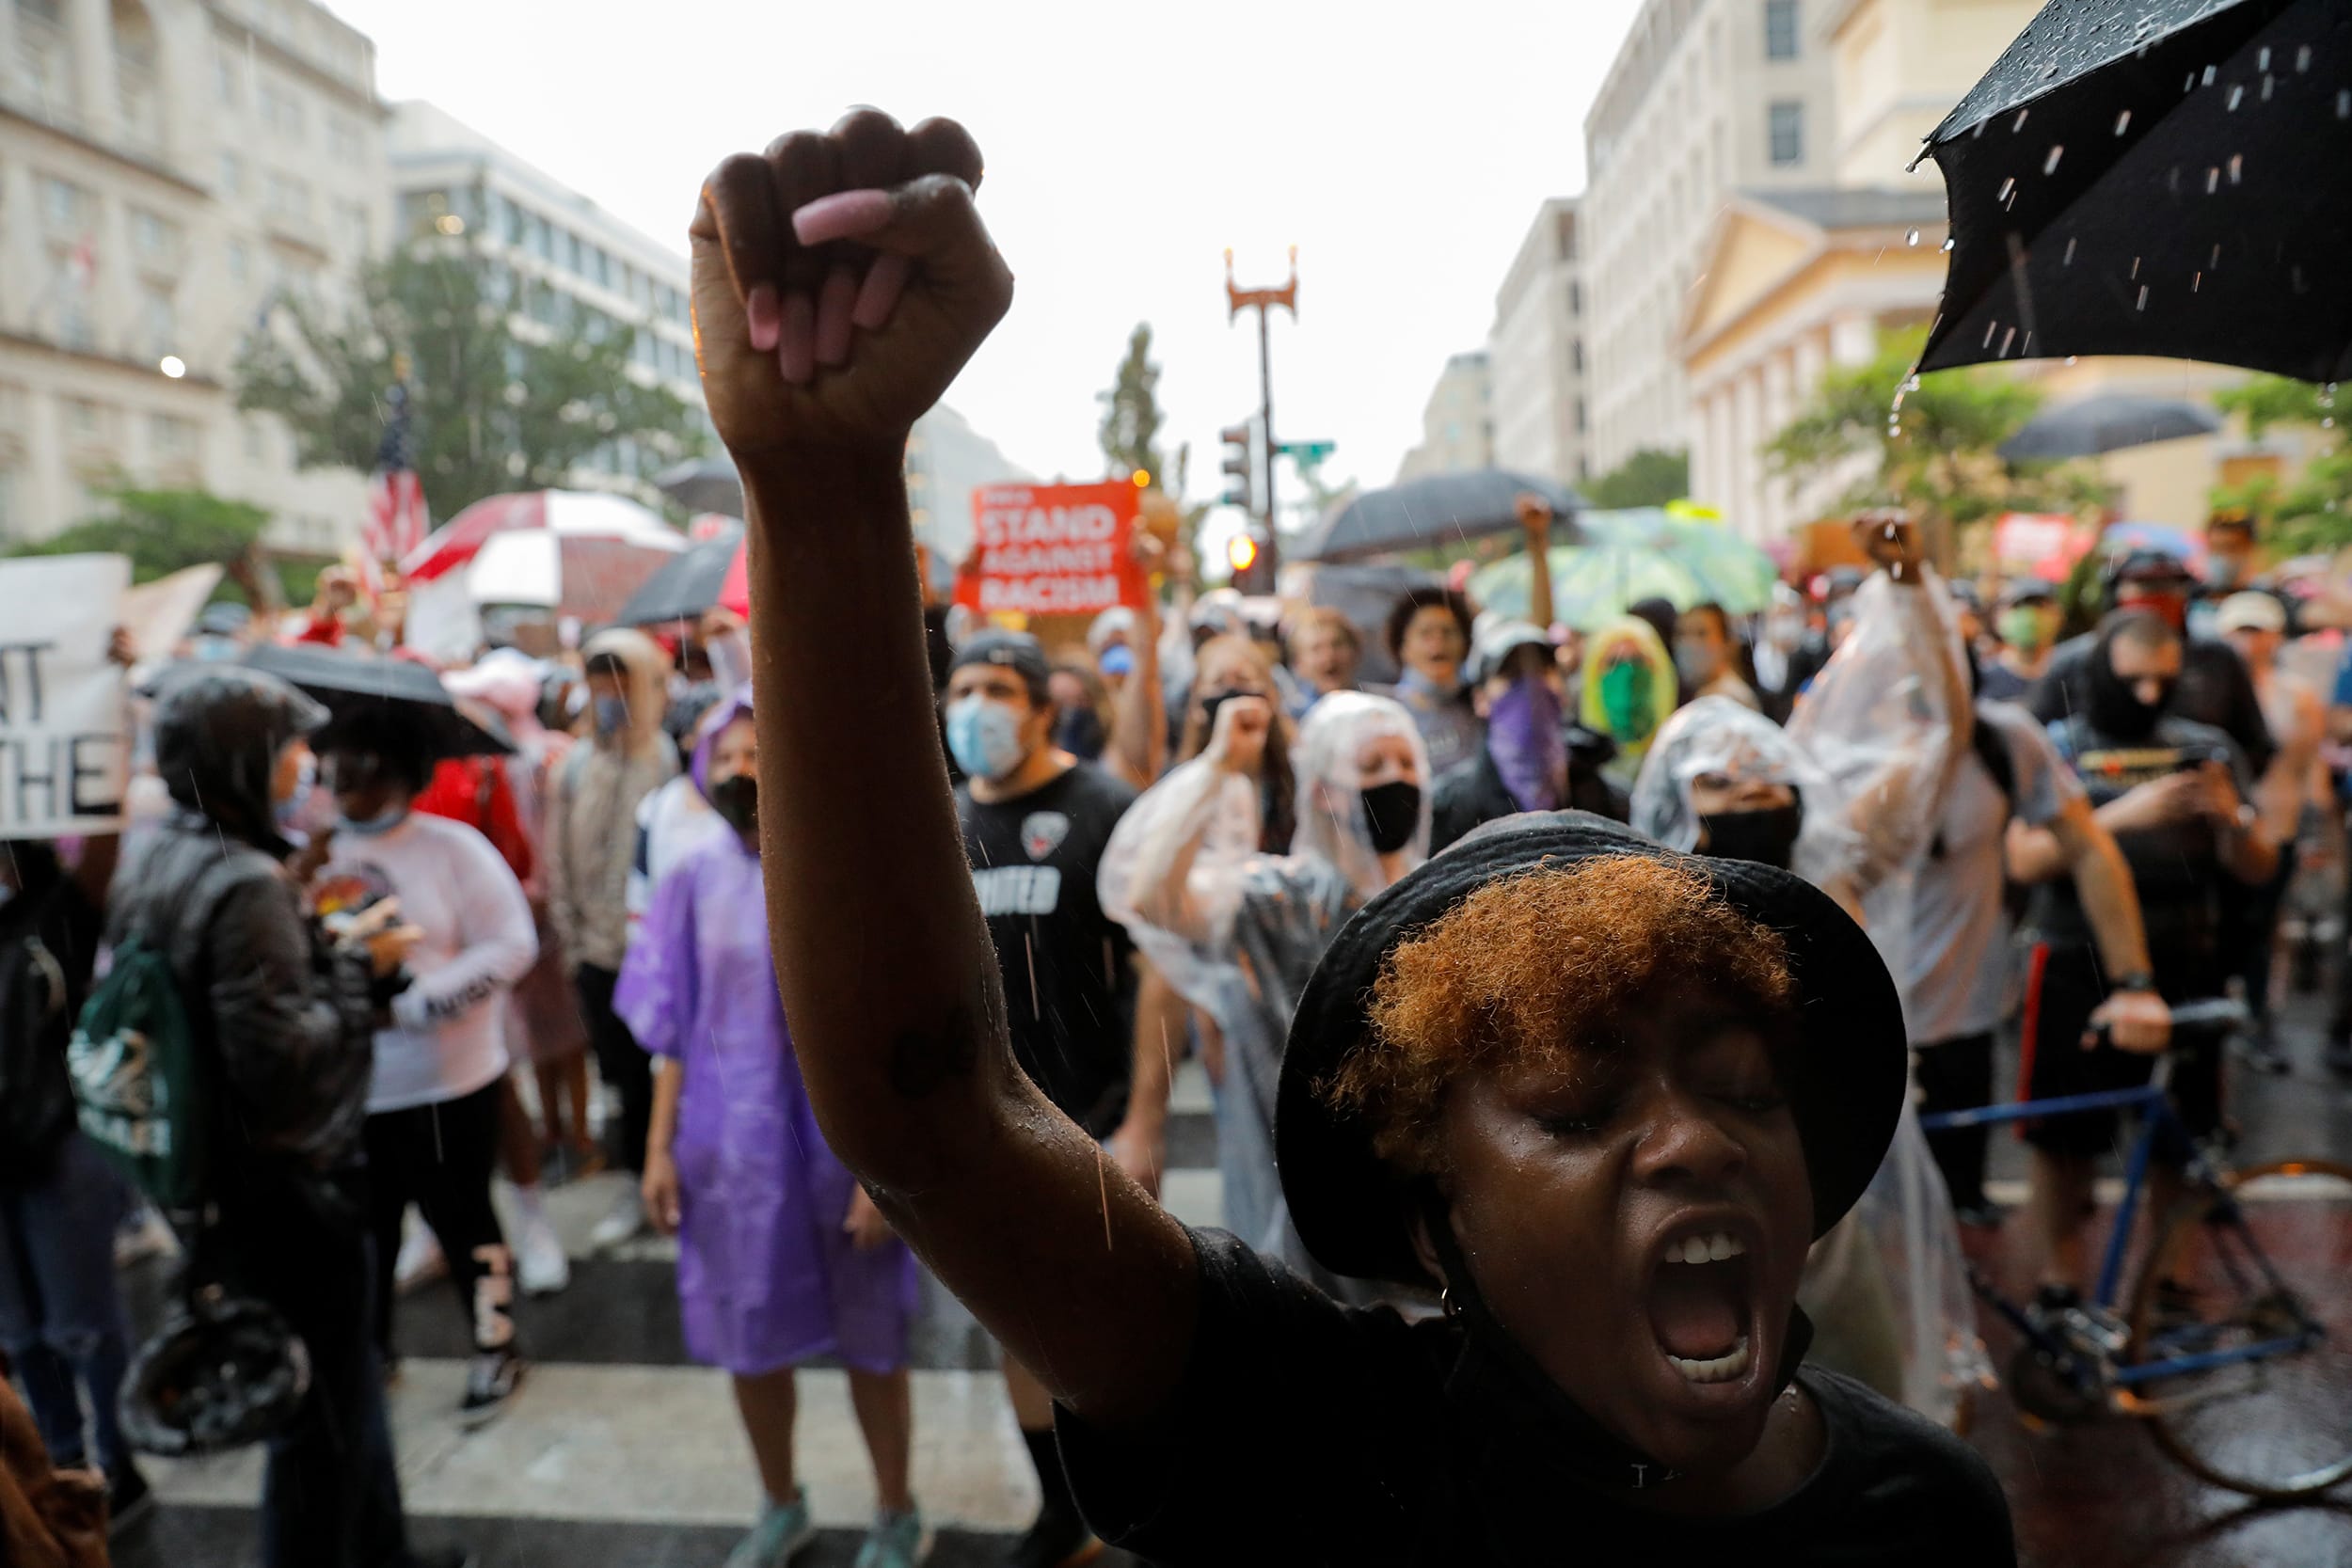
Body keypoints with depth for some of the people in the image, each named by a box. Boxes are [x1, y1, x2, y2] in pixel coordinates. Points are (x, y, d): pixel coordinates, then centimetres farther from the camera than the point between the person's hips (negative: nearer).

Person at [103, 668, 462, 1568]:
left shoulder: (148, 861, 3)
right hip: (287, 1190, -10)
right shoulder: (246, 886, -26)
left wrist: (317, 943, 8)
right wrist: (358, 966, -17)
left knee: (347, 1384, 25)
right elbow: (283, 1055, -30)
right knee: (325, 1422, 9)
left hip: (213, 1179, 10)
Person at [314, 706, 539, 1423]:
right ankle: (368, 1349, 38)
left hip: (445, 1080, -3)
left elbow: (511, 945, -12)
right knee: (363, 1222, 16)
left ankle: (494, 1347, 29)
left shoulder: (451, 847, -7)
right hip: (347, 1086, 4)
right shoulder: (318, 854, 4)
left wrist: (410, 1003, -19)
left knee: (459, 1216, 9)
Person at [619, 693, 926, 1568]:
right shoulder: (697, 882, 0)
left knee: (870, 1340, 12)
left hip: (840, 1146, -3)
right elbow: (674, 1030, 6)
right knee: (750, 1338, 16)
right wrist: (660, 1147, 3)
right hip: (730, 1146, 3)